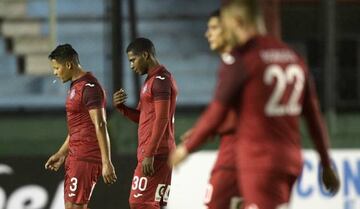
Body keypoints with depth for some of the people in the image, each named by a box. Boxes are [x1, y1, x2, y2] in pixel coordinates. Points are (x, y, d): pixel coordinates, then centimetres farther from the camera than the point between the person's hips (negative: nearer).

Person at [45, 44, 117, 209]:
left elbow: (100, 126, -21)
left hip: (86, 158, -10)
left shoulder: (89, 87, -15)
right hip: (75, 155, 10)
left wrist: (107, 163, -25)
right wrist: (61, 154, 26)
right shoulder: (76, 87, 17)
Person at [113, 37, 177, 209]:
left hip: (155, 154, -10)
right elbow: (141, 117, 25)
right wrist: (121, 106, 6)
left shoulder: (160, 80, -12)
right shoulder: (152, 80, 21)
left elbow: (161, 120, -19)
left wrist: (149, 154, -23)